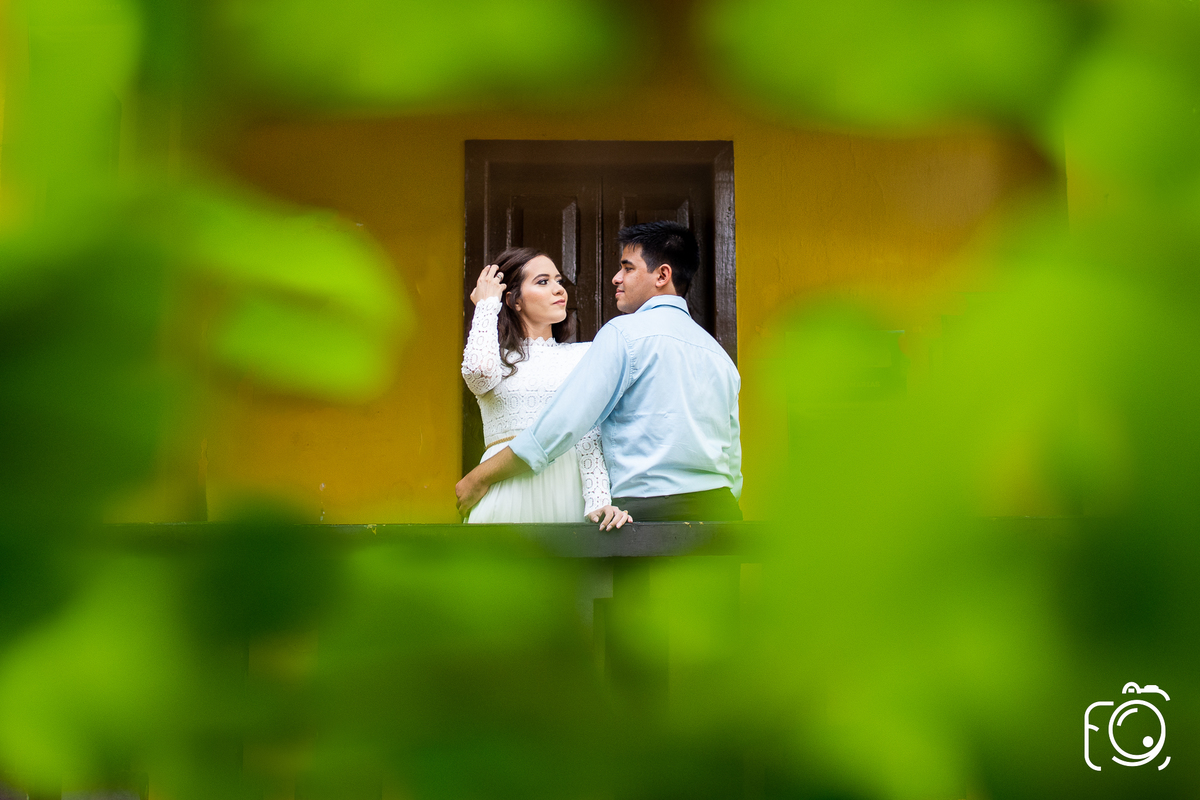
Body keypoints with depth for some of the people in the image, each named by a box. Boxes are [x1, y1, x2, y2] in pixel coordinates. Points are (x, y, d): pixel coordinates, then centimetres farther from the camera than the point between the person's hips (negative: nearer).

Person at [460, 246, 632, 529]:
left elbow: (590, 437, 2)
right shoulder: (496, 357, 14)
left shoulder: (583, 355, 13)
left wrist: (598, 503, -13)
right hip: (506, 489, 0)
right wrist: (487, 305, 4)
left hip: (566, 487, 0)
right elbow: (478, 371, -12)